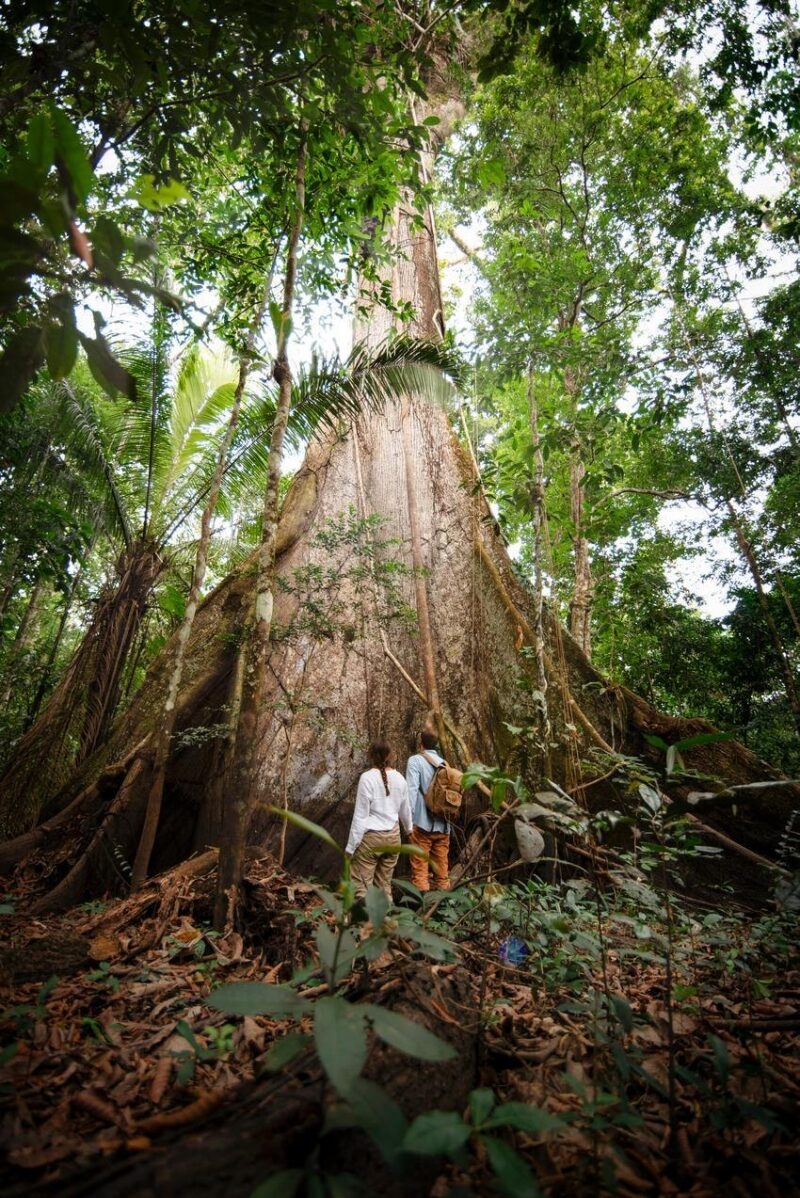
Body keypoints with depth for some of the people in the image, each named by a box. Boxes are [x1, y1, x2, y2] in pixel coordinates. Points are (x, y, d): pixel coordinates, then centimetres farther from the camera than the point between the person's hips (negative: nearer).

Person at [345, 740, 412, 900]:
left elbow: (360, 815, -11)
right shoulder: (399, 778, 3)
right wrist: (409, 829, 36)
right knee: (385, 883, 16)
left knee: (360, 885, 1)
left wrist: (350, 847, -4)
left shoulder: (367, 777, -12)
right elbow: (405, 809, 16)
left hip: (371, 837, -5)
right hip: (393, 835, 5)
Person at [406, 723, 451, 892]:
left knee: (420, 871, 1)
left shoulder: (416, 760, -6)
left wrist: (408, 819, -14)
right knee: (442, 870, 14)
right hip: (443, 824, 6)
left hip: (423, 823, -5)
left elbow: (411, 790, -15)